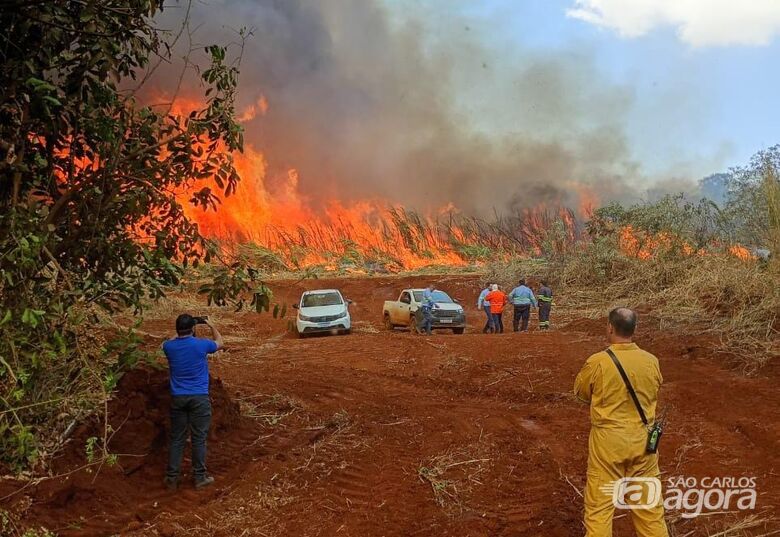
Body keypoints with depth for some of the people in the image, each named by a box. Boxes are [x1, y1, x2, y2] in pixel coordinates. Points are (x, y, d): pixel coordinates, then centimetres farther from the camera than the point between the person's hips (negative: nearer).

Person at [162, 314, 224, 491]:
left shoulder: (169, 347, -3)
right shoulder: (201, 344, -10)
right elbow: (220, 343, 12)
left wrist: (180, 332, 32)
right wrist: (211, 325, 24)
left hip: (178, 398, 3)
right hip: (199, 397, -3)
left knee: (177, 439, 10)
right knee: (199, 438, 5)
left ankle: (172, 478, 15)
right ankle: (200, 477, 11)